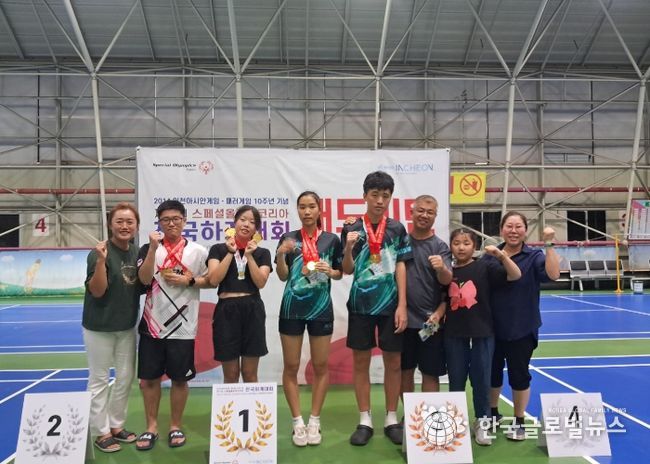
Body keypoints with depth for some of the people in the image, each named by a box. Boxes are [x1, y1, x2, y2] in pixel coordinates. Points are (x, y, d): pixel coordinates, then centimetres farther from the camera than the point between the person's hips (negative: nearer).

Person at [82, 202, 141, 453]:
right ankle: (101, 432, 20)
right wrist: (101, 261, -32)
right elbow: (97, 291, -19)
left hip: (127, 325, 6)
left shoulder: (138, 252, 1)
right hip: (100, 326, -6)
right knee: (100, 379, 5)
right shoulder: (99, 252, -15)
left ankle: (116, 425, 31)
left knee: (126, 377, 14)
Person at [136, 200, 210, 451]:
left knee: (179, 378, 8)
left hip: (182, 326, -1)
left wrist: (189, 281, -12)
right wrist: (153, 248, -20)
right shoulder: (148, 248, 2)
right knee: (148, 378, 8)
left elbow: (210, 280, 4)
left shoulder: (198, 251, 0)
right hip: (152, 323, 1)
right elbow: (144, 279, -12)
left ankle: (176, 427, 25)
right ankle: (151, 427, 26)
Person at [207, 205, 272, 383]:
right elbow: (213, 280, -8)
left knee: (250, 373, 6)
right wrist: (231, 253, -7)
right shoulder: (218, 249, 6)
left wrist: (249, 255, -9)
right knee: (230, 374, 6)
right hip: (227, 311, -1)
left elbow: (261, 282, -5)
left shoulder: (262, 253, 9)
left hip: (252, 311, 1)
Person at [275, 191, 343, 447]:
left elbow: (339, 273, 10)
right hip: (292, 308, 0)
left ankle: (314, 421, 20)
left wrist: (330, 271, -12)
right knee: (291, 366, 3)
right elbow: (283, 276, -1)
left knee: (321, 366, 7)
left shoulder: (331, 240, 2)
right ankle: (297, 422, 16)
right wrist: (281, 254, -18)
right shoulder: (288, 238, 1)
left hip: (321, 308, 0)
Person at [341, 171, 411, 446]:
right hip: (360, 304, 0)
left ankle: (391, 419, 21)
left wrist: (402, 305, -6)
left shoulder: (397, 229, 2)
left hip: (391, 305, 0)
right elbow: (347, 270, 2)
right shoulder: (351, 229, 0)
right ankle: (365, 421, 19)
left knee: (393, 362, 7)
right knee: (361, 361, 6)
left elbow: (401, 267, 1)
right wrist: (348, 248, -18)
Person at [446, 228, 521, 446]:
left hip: (482, 333, -2)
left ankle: (482, 422, 25)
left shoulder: (485, 266, -5)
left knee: (481, 379, 9)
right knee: (456, 380, 12)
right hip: (454, 334, 2)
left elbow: (515, 275, -14)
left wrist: (501, 254, -26)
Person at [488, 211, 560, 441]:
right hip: (492, 327, 2)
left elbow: (553, 274, -24)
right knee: (492, 372, 15)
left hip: (522, 329, -2)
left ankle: (519, 421, 27)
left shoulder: (533, 256, -5)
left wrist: (549, 244, -27)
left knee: (519, 375, 8)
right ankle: (493, 413, 38)